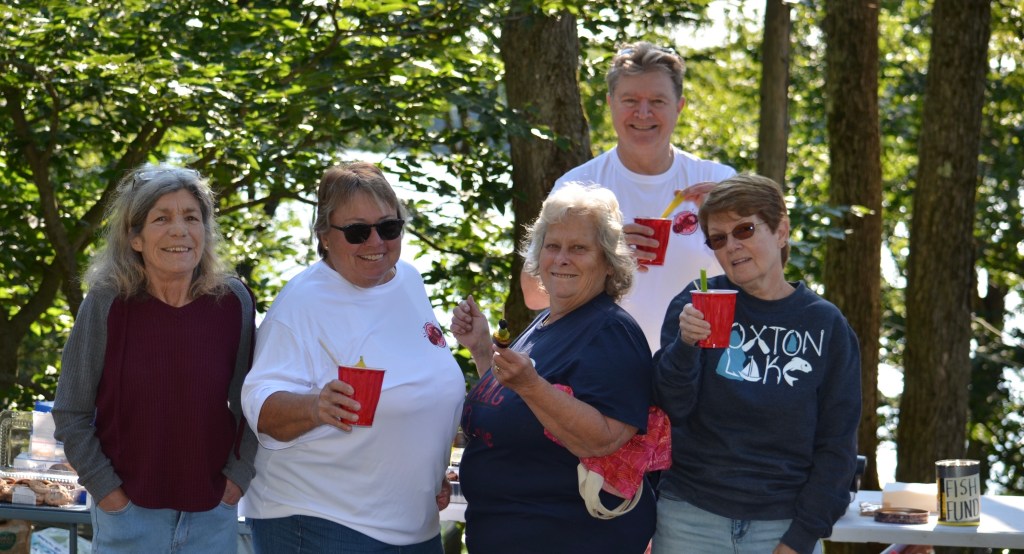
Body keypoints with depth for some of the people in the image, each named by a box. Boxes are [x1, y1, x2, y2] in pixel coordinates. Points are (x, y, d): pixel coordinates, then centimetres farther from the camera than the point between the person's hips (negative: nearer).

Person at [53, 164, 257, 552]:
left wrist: (237, 477, -1)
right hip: (128, 513, -2)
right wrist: (105, 489, -7)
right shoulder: (107, 304, -9)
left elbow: (249, 404, 6)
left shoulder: (233, 302, -4)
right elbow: (70, 412, -3)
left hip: (213, 514, 2)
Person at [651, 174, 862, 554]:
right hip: (691, 520, 0)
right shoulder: (695, 304, 0)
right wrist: (685, 345, -24)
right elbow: (671, 407, -6)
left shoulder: (825, 325, 1)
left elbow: (836, 445, 2)